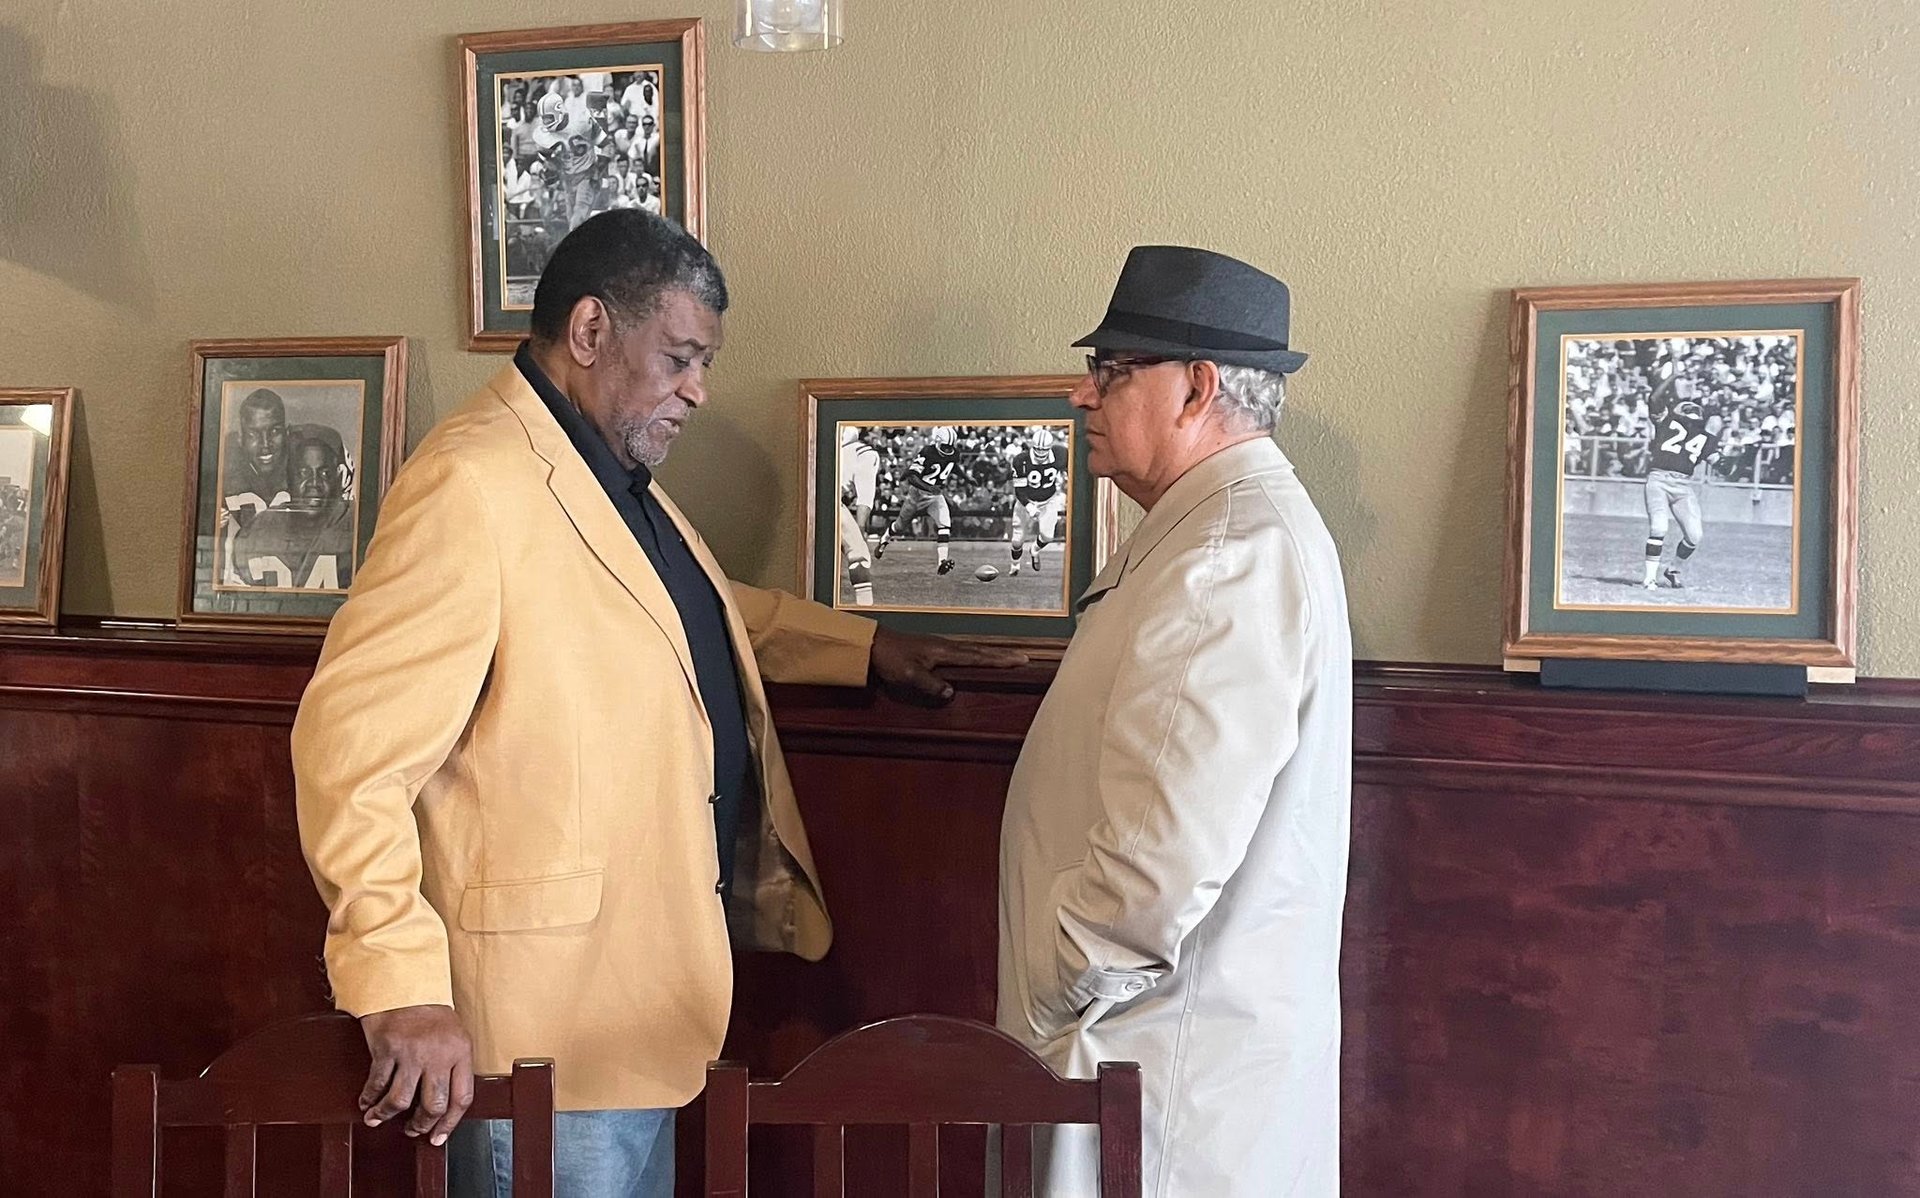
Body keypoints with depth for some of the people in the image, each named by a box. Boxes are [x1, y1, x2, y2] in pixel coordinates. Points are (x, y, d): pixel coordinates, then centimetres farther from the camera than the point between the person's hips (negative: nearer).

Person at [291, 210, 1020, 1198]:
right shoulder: (472, 484, -20)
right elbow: (352, 746, -24)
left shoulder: (617, 475, 12)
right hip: (545, 1027, -10)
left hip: (643, 1000, 10)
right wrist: (401, 989, -27)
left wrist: (867, 647, 25)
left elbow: (698, 612, 31)